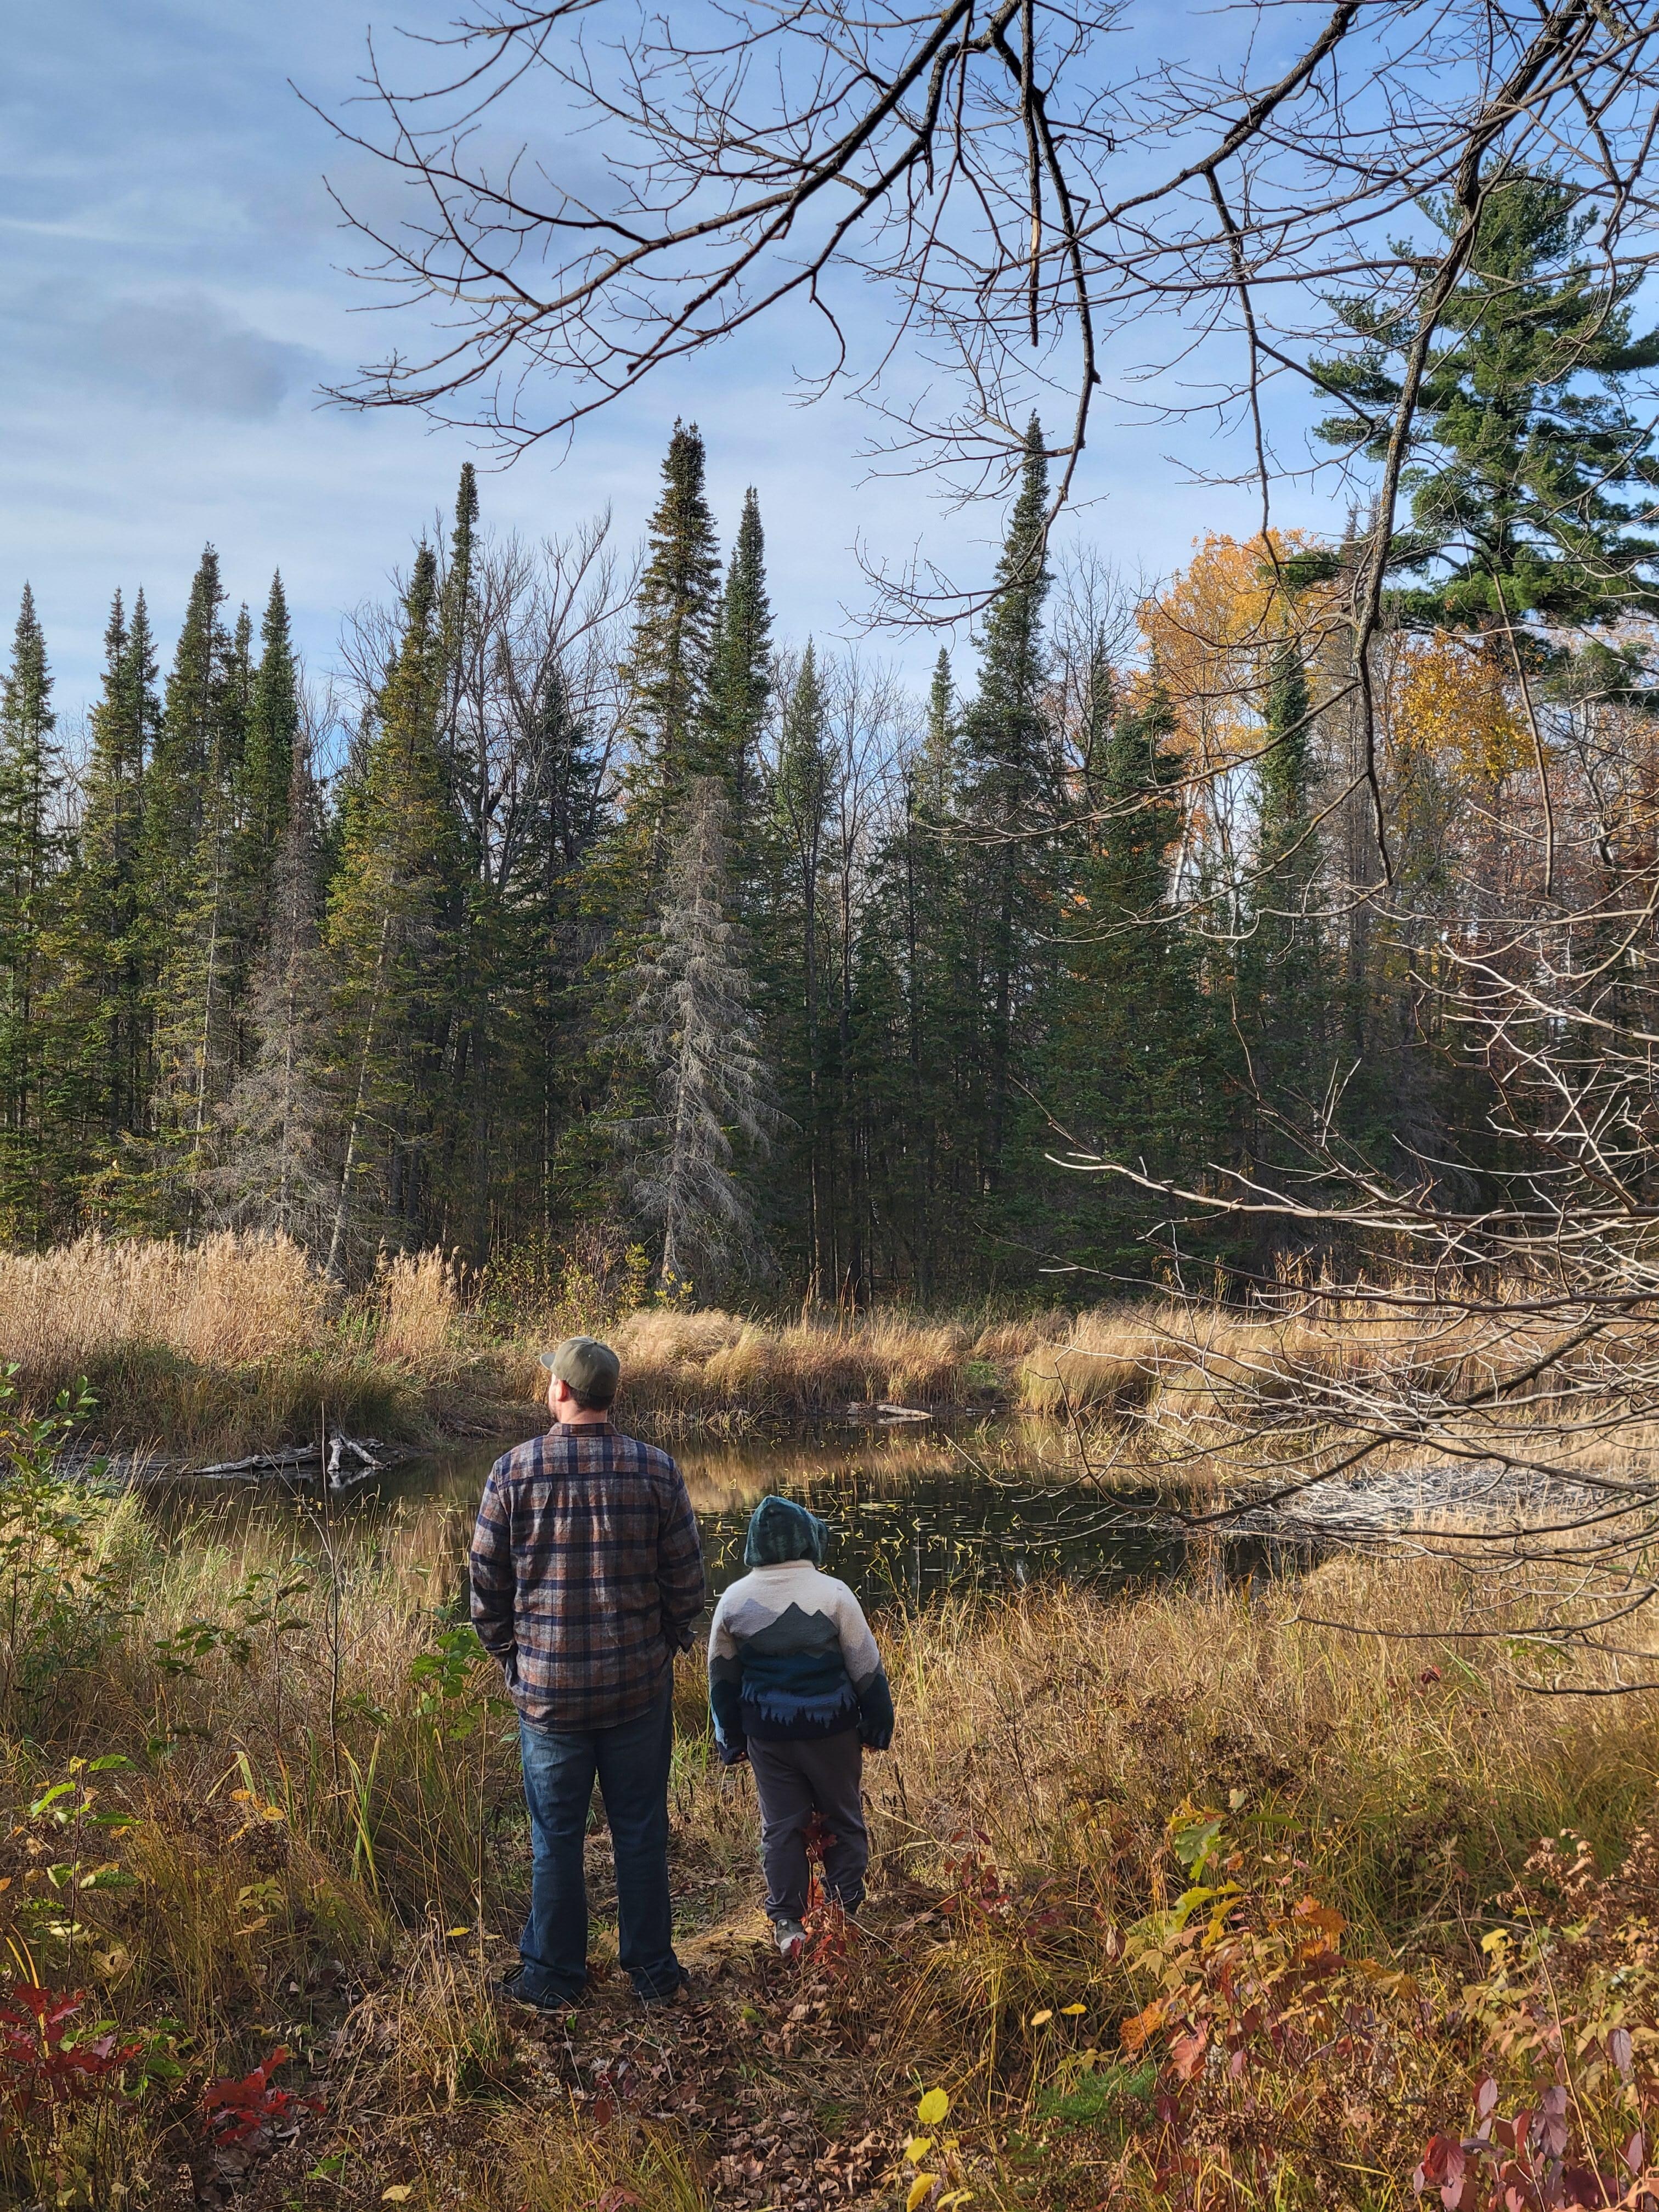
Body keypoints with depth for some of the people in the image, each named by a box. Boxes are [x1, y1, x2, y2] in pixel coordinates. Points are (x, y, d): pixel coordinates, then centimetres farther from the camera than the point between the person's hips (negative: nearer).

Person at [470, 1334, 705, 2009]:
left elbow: (487, 1586, -4)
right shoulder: (656, 1470, -8)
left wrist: (511, 1658, 11)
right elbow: (687, 1582, -3)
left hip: (547, 1691, -1)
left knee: (556, 1836, 13)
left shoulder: (513, 1472, -10)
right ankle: (652, 1970, 24)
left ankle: (554, 1975, 25)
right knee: (641, 1831, 13)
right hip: (640, 1687, 1)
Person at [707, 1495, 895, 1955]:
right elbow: (866, 1670, -6)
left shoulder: (734, 1601, -3)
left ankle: (787, 1925, 14)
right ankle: (846, 1914, 19)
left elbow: (723, 1677, 6)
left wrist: (731, 1740, 16)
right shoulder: (833, 1594, -12)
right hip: (830, 1728, -2)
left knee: (780, 1825, 12)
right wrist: (878, 1726, 6)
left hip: (766, 1732, 2)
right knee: (842, 1821, 14)